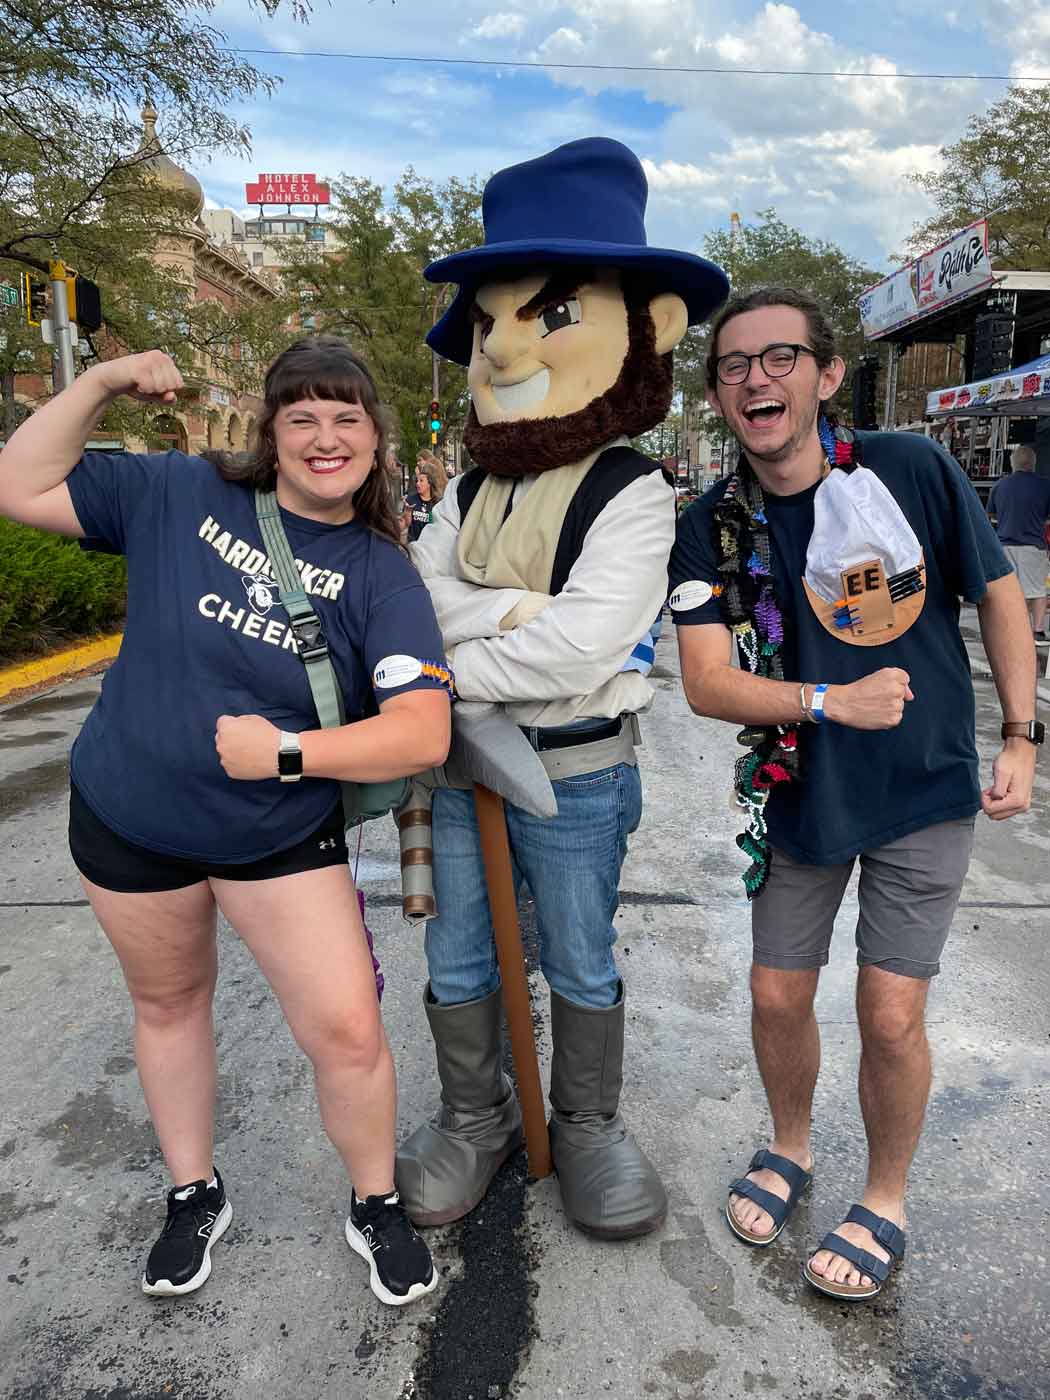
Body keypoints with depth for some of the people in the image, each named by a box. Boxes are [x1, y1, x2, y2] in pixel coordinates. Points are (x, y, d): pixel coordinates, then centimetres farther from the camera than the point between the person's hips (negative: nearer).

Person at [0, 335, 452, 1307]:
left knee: (348, 1031, -4)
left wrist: (285, 750, -25)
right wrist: (100, 384, -8)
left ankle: (376, 1206, 27)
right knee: (168, 1005, 20)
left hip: (285, 835, -2)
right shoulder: (180, 494, -5)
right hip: (128, 820, 2)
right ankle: (194, 1196, 45)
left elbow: (423, 734, -21)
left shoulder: (382, 575, -11)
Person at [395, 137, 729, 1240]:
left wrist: (452, 663, -17)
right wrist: (511, 613, -22)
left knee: (580, 966, 14)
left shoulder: (630, 493, -14)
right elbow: (414, 593, -6)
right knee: (456, 962, 16)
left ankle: (587, 1125, 37)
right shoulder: (470, 492, 4)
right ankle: (473, 1119, 38)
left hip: (573, 773, -5)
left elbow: (581, 647, -25)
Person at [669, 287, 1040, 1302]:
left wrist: (1022, 738, -2)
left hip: (925, 792, -2)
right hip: (797, 793, 2)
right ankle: (789, 1146, 42)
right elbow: (706, 685, -11)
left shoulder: (913, 470, -12)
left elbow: (998, 596, 0)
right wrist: (830, 701, -23)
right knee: (778, 997, 11)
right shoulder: (712, 526, -8)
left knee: (889, 1014, 1)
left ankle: (886, 1201, 29)